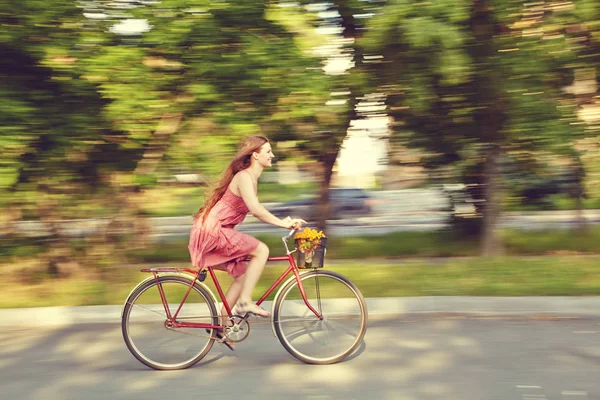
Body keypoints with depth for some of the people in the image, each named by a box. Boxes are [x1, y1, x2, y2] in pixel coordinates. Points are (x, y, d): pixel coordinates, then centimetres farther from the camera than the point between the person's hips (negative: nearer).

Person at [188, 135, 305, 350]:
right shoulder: (244, 177, -16)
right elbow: (256, 209, -29)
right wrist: (282, 223, -23)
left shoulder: (251, 178, 16)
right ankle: (245, 302, -10)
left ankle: (220, 325, 17)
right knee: (261, 250, -16)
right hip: (212, 230, -10)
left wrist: (284, 222, 6)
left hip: (216, 232, 10)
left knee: (242, 274, 10)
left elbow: (256, 210, 15)